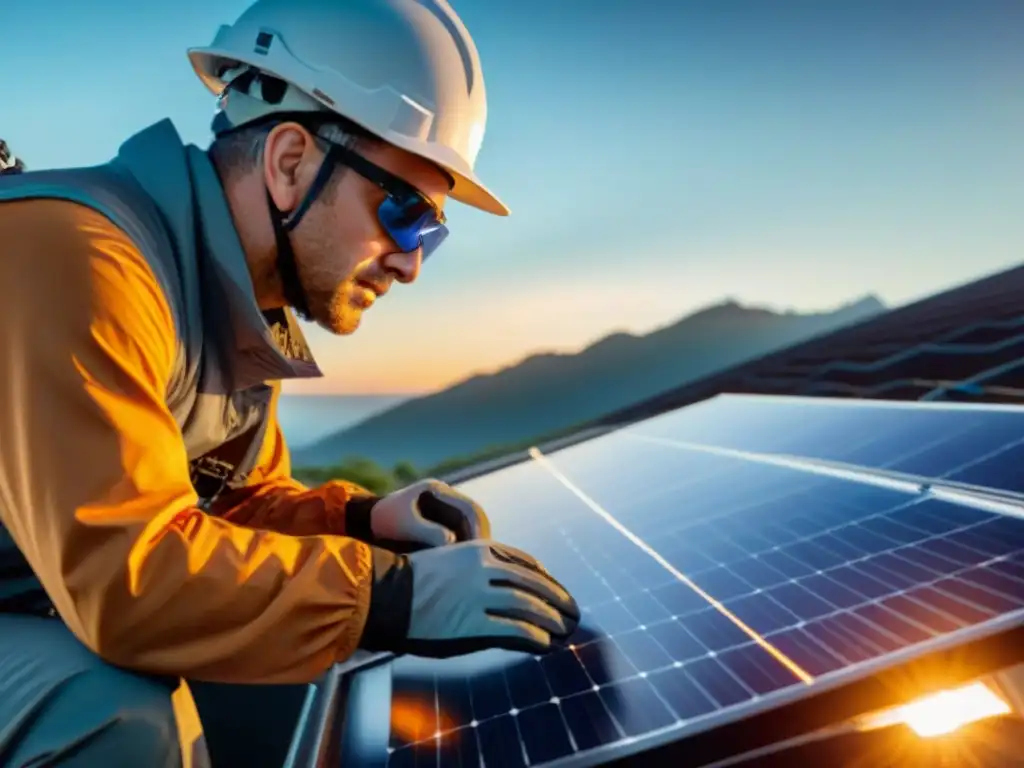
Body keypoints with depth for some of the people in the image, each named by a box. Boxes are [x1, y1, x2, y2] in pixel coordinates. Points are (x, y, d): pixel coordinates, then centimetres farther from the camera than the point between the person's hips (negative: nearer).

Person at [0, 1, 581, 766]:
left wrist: (359, 519, -8)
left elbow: (233, 502, 9)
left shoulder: (247, 305, 0)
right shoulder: (74, 255, -28)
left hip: (68, 624, 7)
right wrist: (395, 596, -31)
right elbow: (123, 572, -36)